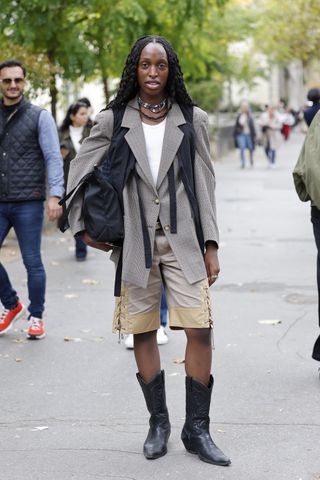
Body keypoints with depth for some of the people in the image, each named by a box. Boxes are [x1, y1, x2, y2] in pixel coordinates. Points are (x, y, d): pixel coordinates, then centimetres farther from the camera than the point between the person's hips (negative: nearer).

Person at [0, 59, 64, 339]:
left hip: (28, 203, -3)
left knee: (32, 262, 2)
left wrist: (54, 196, -17)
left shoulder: (39, 117, 0)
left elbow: (54, 159, -6)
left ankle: (36, 318, 17)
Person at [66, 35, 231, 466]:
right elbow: (79, 172, 10)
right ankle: (158, 423, 22)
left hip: (182, 241, 0)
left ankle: (197, 430, 6)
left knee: (200, 330, -8)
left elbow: (204, 185, 6)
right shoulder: (112, 121, 4)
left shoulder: (193, 120, 6)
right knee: (143, 333, 6)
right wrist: (82, 226, 2)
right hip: (135, 241, 0)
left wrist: (211, 245, 3)